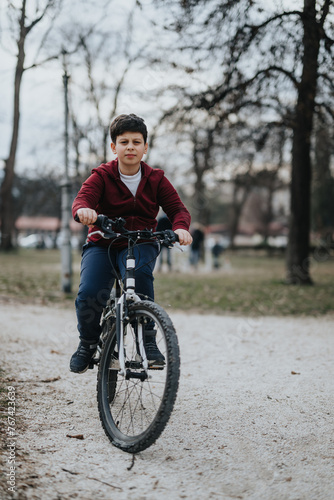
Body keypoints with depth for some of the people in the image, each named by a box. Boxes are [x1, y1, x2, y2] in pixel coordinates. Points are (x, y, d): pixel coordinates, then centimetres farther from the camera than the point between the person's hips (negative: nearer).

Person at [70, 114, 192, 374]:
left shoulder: (156, 179, 4)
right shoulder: (101, 176, -2)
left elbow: (178, 208, -2)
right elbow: (83, 197, -19)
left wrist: (181, 227, -26)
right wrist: (83, 209, -45)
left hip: (140, 245, 0)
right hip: (102, 245, 0)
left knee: (139, 271, -36)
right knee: (89, 293, -25)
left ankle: (147, 338, -21)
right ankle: (88, 342, 6)